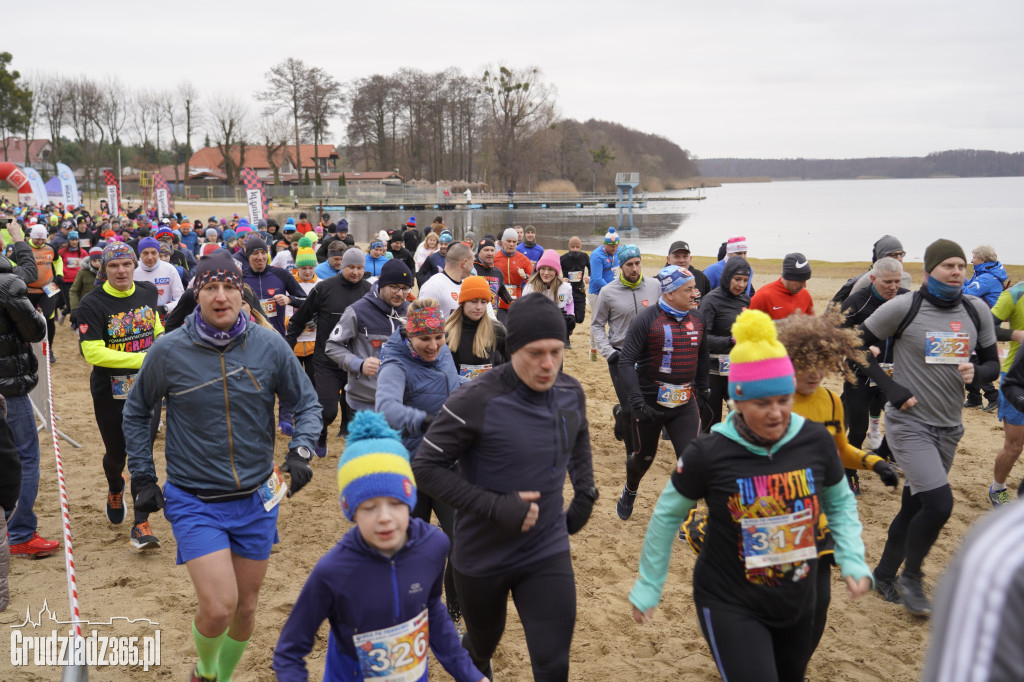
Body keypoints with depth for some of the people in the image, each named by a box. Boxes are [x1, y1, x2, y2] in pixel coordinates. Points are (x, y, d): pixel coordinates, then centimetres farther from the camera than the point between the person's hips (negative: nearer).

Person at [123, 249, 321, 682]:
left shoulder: (269, 346, -7)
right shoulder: (168, 351, -9)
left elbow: (306, 403, 5)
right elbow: (136, 412, 8)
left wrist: (301, 450, -13)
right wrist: (143, 477, 6)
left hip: (256, 500, 2)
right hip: (194, 501, -2)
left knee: (245, 608, 15)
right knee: (218, 607, -13)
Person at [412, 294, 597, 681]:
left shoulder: (571, 393, -6)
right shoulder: (476, 401, -24)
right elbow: (426, 468, -19)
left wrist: (585, 492, 6)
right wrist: (495, 506, -26)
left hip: (548, 551, 3)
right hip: (482, 557, -3)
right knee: (482, 646, 23)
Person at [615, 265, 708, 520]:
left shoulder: (697, 320, 4)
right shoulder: (646, 320, -14)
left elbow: (703, 355, 21)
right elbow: (626, 361, -18)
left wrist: (702, 389, 20)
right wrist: (636, 401, -24)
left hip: (685, 404, 4)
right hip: (650, 403, -3)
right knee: (644, 457, 15)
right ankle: (629, 492, 48)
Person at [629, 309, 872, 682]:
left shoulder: (816, 441, -12)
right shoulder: (709, 453, -20)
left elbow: (840, 503, 8)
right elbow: (667, 515, -5)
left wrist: (853, 561, -6)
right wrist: (648, 586, 0)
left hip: (797, 604, 5)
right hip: (729, 605, -4)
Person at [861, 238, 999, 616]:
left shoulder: (977, 310, 2)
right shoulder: (903, 307, -11)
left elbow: (992, 362, 11)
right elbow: (857, 345, -6)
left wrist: (976, 372, -13)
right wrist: (889, 387, -14)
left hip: (948, 428, 5)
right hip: (910, 423, -5)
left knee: (914, 505, 14)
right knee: (939, 504, -16)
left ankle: (884, 575, 33)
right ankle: (911, 577, 9)